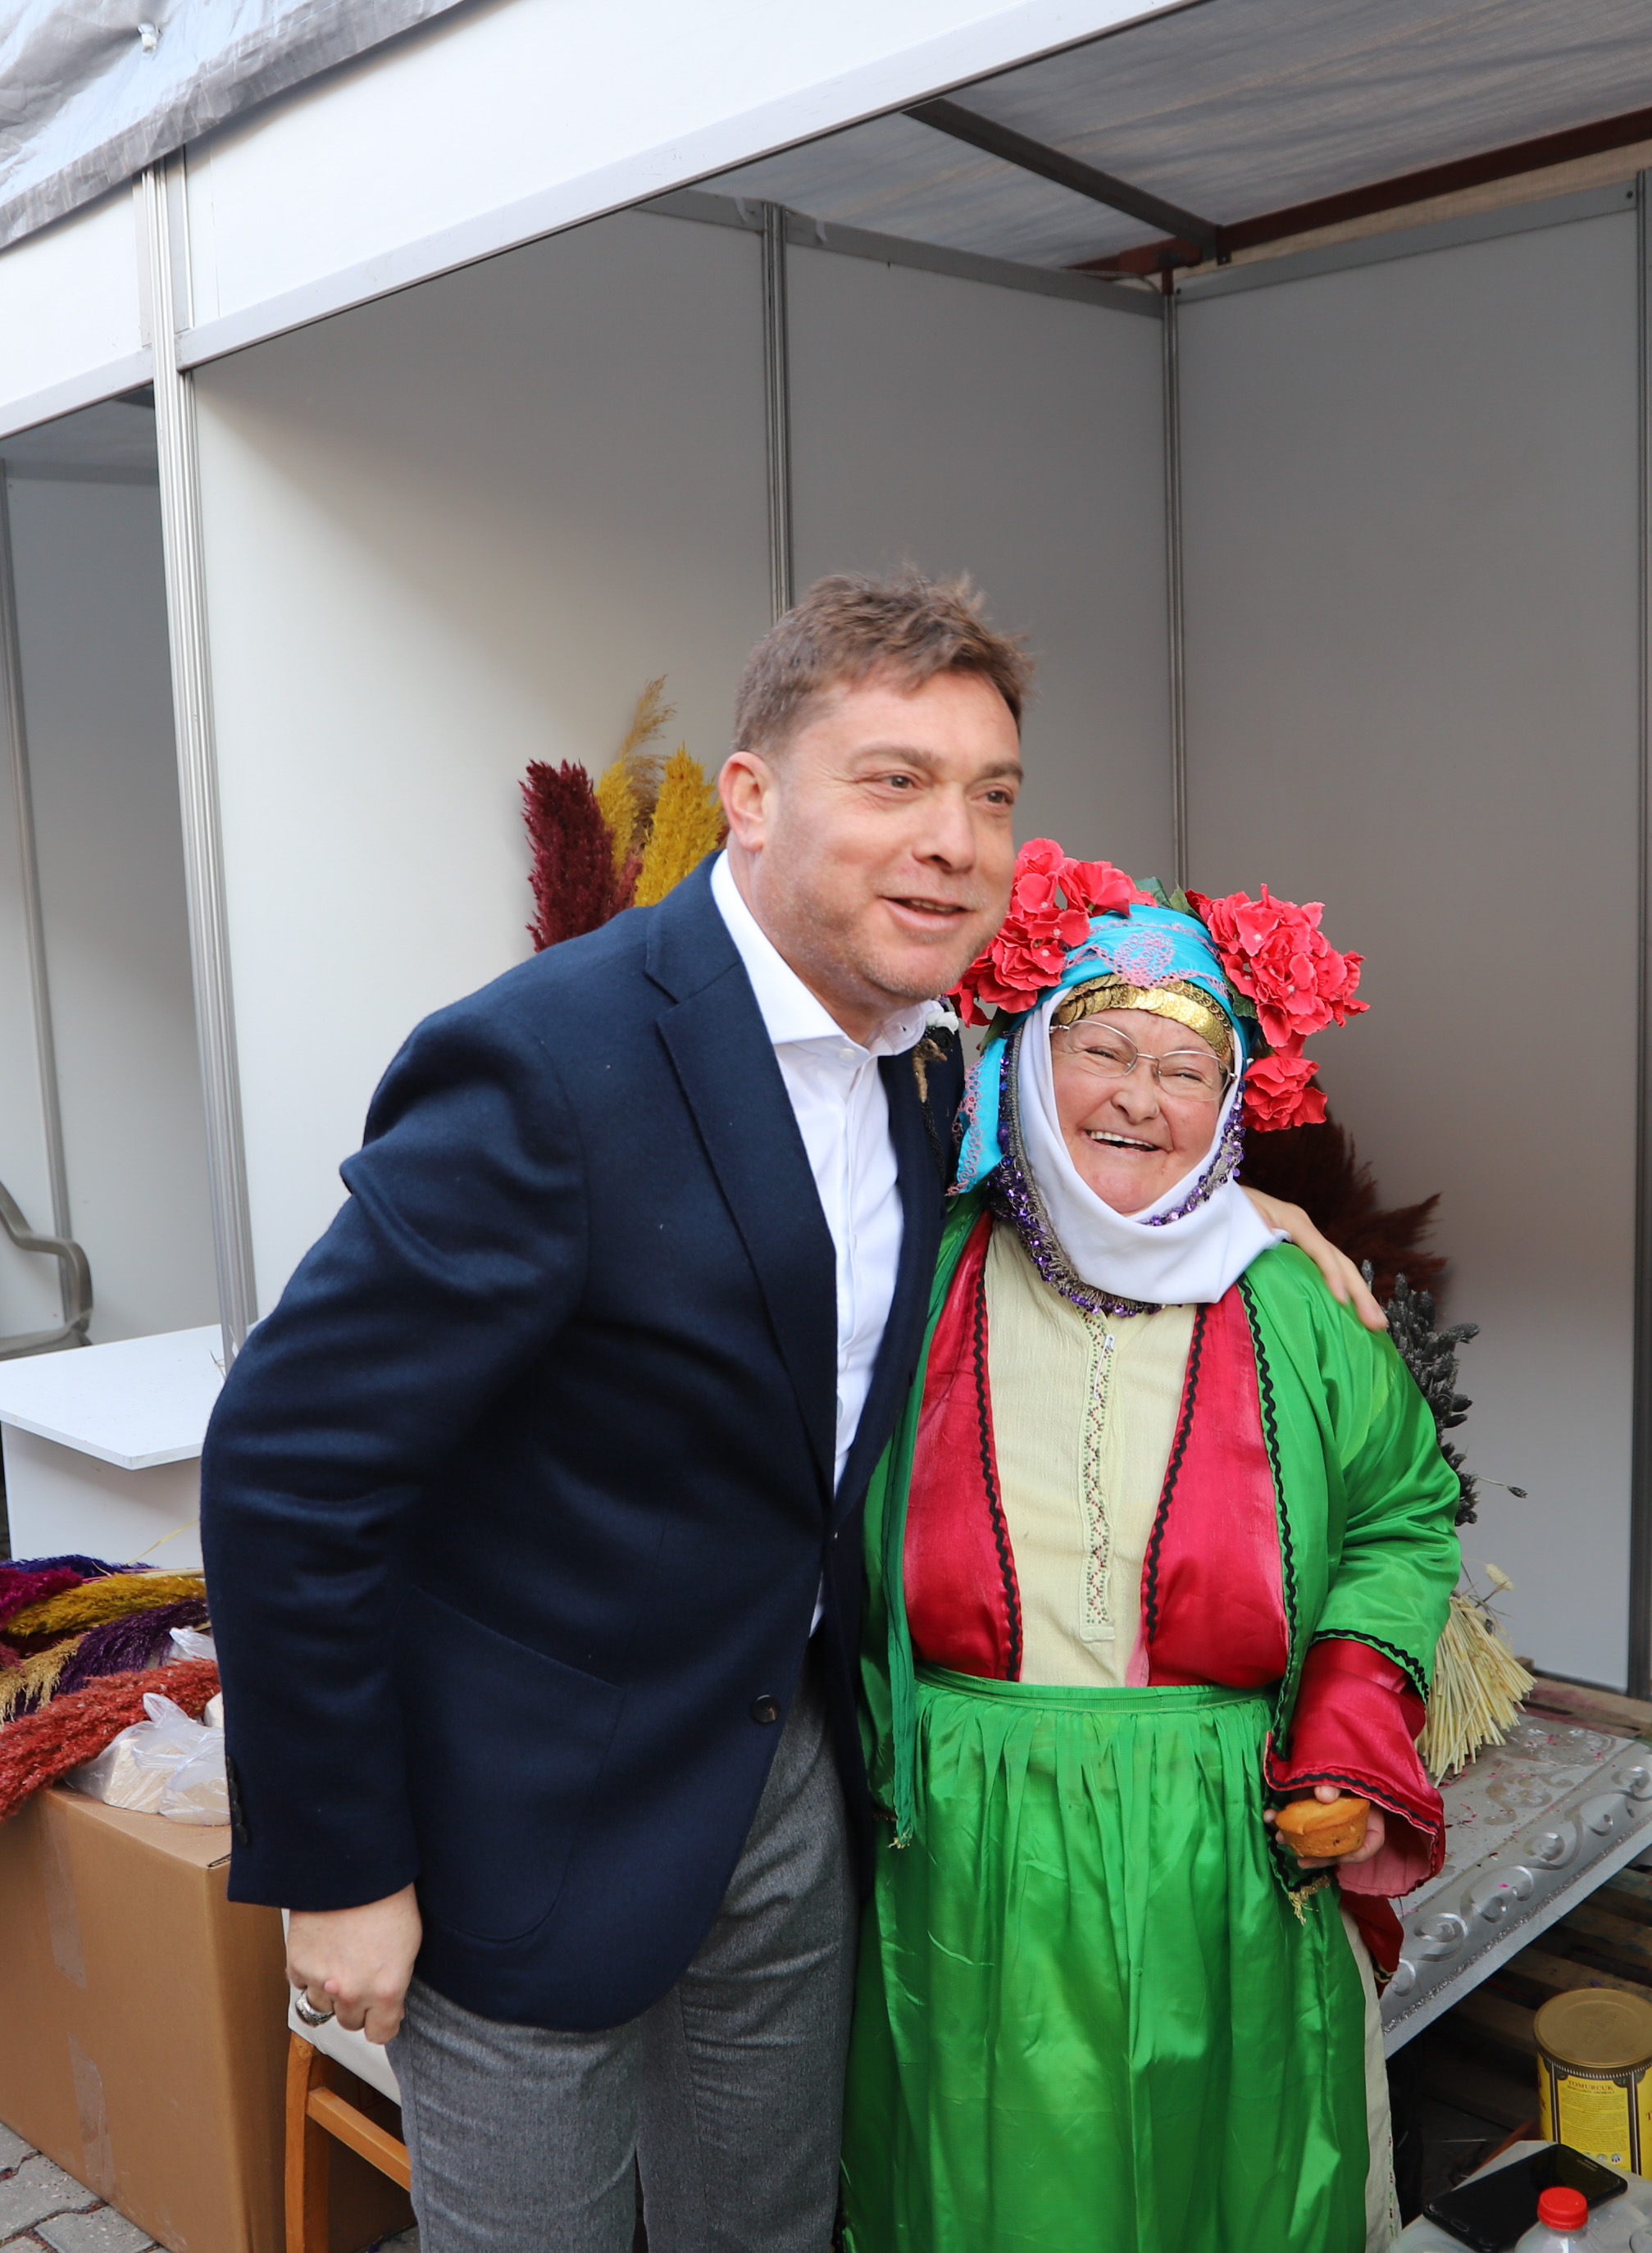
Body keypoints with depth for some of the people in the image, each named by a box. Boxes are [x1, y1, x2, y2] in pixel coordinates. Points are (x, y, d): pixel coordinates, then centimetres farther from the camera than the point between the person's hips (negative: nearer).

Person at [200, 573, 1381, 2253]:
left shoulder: (925, 1069, -1)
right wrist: (334, 1871, -16)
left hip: (795, 1782, 7)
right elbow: (288, 1463, -23)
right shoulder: (549, 1062, -26)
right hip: (537, 1822, -7)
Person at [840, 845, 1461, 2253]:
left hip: (1225, 1882, 1)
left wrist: (1357, 1735, -4)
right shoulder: (924, 1279, -3)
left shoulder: (1288, 1312, -2)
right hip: (966, 1874, 0)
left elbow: (1404, 1514, 9)